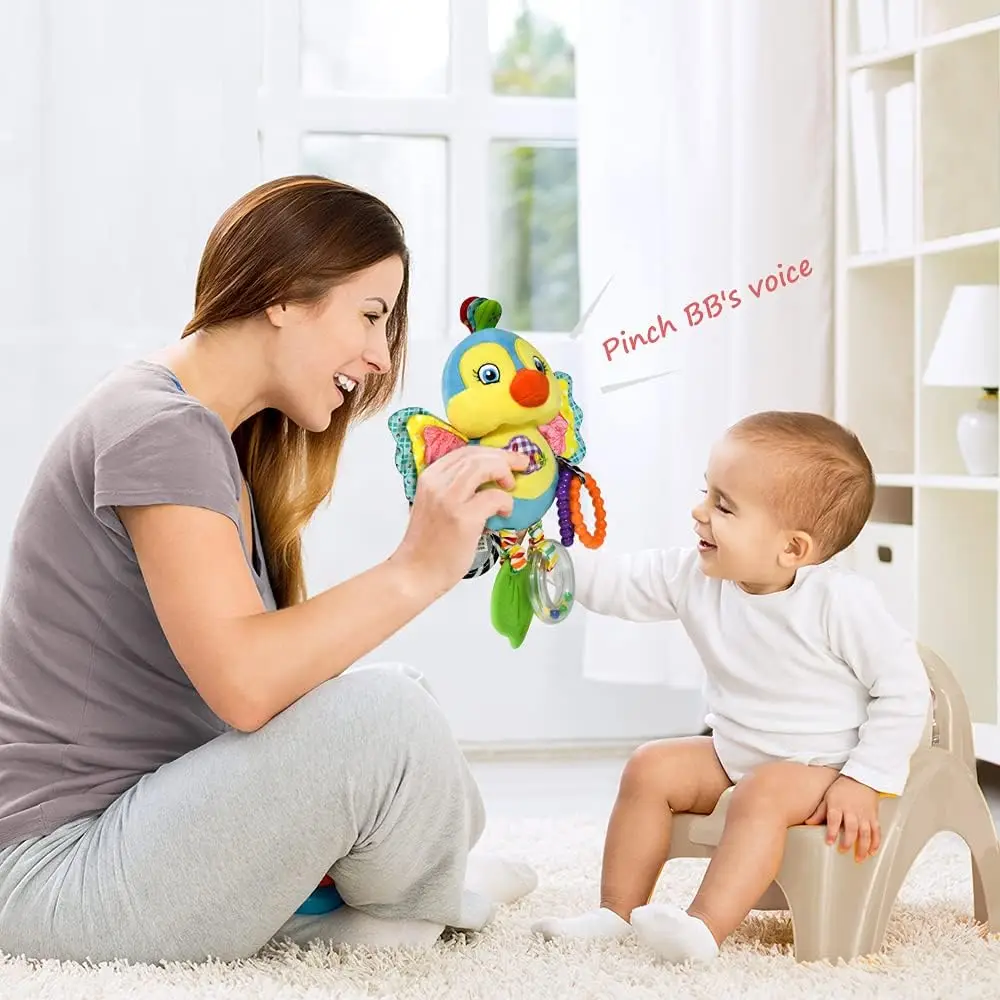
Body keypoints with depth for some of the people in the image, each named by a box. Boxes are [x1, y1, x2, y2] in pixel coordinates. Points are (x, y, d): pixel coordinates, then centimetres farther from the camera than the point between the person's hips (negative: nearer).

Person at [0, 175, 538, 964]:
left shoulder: (223, 439, 14)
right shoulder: (157, 430, -19)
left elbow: (273, 652, 5)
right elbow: (243, 683, -29)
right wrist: (418, 568, -27)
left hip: (135, 818, 10)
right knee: (383, 718, -21)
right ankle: (415, 904, 6)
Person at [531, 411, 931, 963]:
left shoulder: (839, 601, -24)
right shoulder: (694, 577, -7)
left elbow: (904, 690, -18)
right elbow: (615, 583, 0)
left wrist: (865, 781, -22)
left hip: (821, 767, -7)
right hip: (733, 753, 7)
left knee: (761, 795, -33)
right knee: (650, 768, -8)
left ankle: (705, 927, -40)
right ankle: (616, 912, -3)